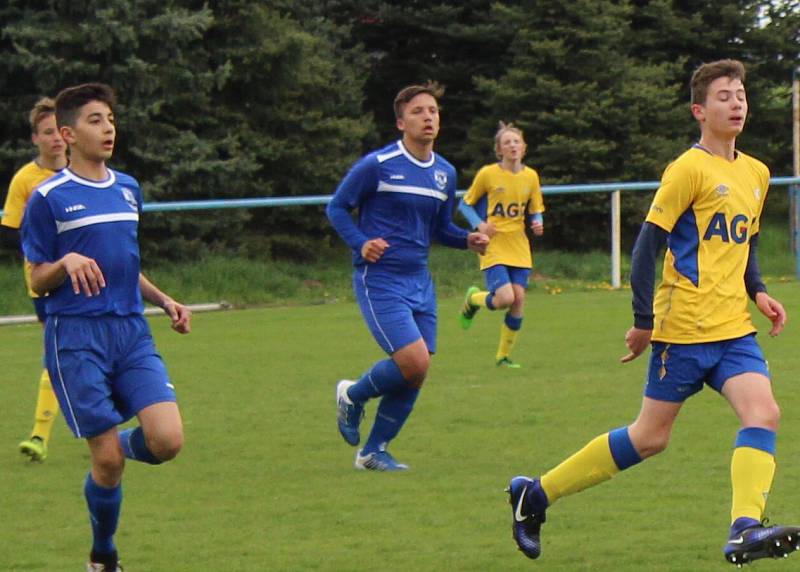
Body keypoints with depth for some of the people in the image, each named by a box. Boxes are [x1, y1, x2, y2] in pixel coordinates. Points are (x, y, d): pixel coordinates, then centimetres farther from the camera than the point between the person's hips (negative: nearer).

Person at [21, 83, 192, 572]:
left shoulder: (128, 189, 14)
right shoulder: (48, 198, -3)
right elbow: (37, 280, -1)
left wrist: (164, 301, 13)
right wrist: (68, 263, -21)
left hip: (132, 330, 5)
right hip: (76, 336, -5)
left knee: (167, 441, -14)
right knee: (107, 459, -6)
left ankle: (118, 447, 22)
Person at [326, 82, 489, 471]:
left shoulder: (445, 173, 10)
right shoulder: (377, 165, -9)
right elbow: (337, 208, -1)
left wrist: (468, 239, 1)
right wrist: (361, 243, -18)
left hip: (419, 281, 7)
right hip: (379, 279, -7)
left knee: (414, 376, 4)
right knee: (414, 362, -18)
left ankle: (374, 451, 19)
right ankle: (353, 396, 11)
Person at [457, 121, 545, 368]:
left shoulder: (531, 176, 5)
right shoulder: (488, 174, -6)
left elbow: (536, 211, 16)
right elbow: (466, 204, 4)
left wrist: (538, 223, -7)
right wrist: (479, 225, -13)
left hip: (519, 248, 4)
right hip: (493, 247, -4)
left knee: (518, 299, -4)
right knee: (505, 298, -19)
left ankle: (504, 355, 11)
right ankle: (473, 299, 16)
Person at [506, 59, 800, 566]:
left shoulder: (756, 174, 14)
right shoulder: (690, 169, -9)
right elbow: (648, 243, -11)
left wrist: (758, 293, 8)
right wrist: (643, 321, -14)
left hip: (733, 329, 7)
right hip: (684, 327, -7)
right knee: (651, 436, 0)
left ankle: (745, 530, -26)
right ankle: (535, 494, 14)